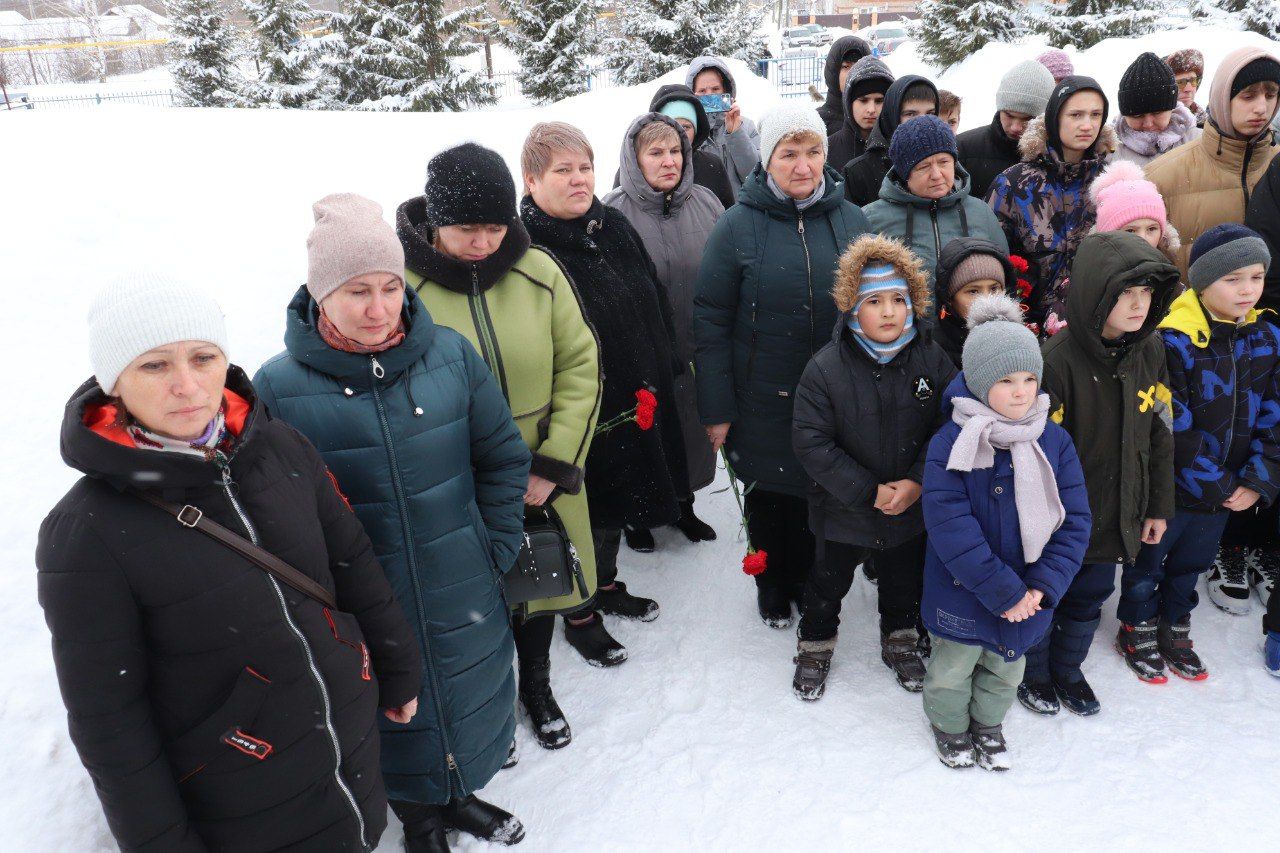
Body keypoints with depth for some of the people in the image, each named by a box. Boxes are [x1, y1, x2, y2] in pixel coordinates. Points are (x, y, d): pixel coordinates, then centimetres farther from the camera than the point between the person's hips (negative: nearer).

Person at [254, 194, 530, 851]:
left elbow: (503, 457, 0)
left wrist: (495, 549, -2)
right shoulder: (278, 387, -15)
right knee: (395, 706, 20)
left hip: (464, 594, 3)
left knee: (466, 693, 23)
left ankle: (459, 794, 54)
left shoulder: (450, 354, -9)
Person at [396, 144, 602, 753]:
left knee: (540, 584, 22)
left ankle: (537, 686, 50)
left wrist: (553, 466, -10)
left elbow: (580, 368, -3)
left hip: (543, 481, 3)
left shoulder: (539, 272, -6)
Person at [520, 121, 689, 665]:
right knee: (585, 513, 8)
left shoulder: (614, 228, 5)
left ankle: (606, 584, 46)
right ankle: (579, 615, 30)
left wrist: (660, 378, 11)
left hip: (637, 402, 7)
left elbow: (656, 306, 12)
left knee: (616, 501, 23)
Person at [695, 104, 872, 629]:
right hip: (762, 402, -2)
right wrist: (716, 409, -10)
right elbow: (711, 323, -9)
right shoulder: (738, 226, -9)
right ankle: (771, 585, 39)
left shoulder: (852, 221, 0)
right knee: (768, 495, 14)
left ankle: (807, 580, 42)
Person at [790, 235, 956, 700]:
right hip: (844, 509, -2)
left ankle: (901, 640, 50)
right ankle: (815, 645, 42)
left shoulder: (933, 360, -11)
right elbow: (811, 443, -20)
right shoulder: (825, 368, -19)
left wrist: (918, 482, -19)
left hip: (914, 507, 3)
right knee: (830, 580, 17)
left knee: (905, 579, 24)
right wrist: (869, 491, -22)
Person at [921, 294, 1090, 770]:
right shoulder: (950, 444, -21)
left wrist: (1042, 587, -18)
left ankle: (989, 723, 53)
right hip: (962, 596, -3)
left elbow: (1074, 520, -7)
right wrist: (1003, 592, -24)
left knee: (1004, 670, 26)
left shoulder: (1055, 441, -8)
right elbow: (950, 527, -26)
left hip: (1029, 599, 4)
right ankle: (950, 726, 48)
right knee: (952, 670, 19)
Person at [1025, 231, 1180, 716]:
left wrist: (1158, 506, 10)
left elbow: (1160, 435, 7)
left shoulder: (1149, 352, -2)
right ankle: (1033, 672, 40)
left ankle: (1068, 670, 47)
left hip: (1116, 519, 6)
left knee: (1089, 599, 23)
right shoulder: (1059, 360, -24)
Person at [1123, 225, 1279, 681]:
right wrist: (1216, 485, -17)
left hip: (1228, 492, 6)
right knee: (1147, 565, 15)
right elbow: (1174, 429, -22)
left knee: (1191, 566, 24)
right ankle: (1138, 632, 36)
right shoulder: (1174, 343, -22)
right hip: (1171, 487, -5)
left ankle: (1174, 632, 44)